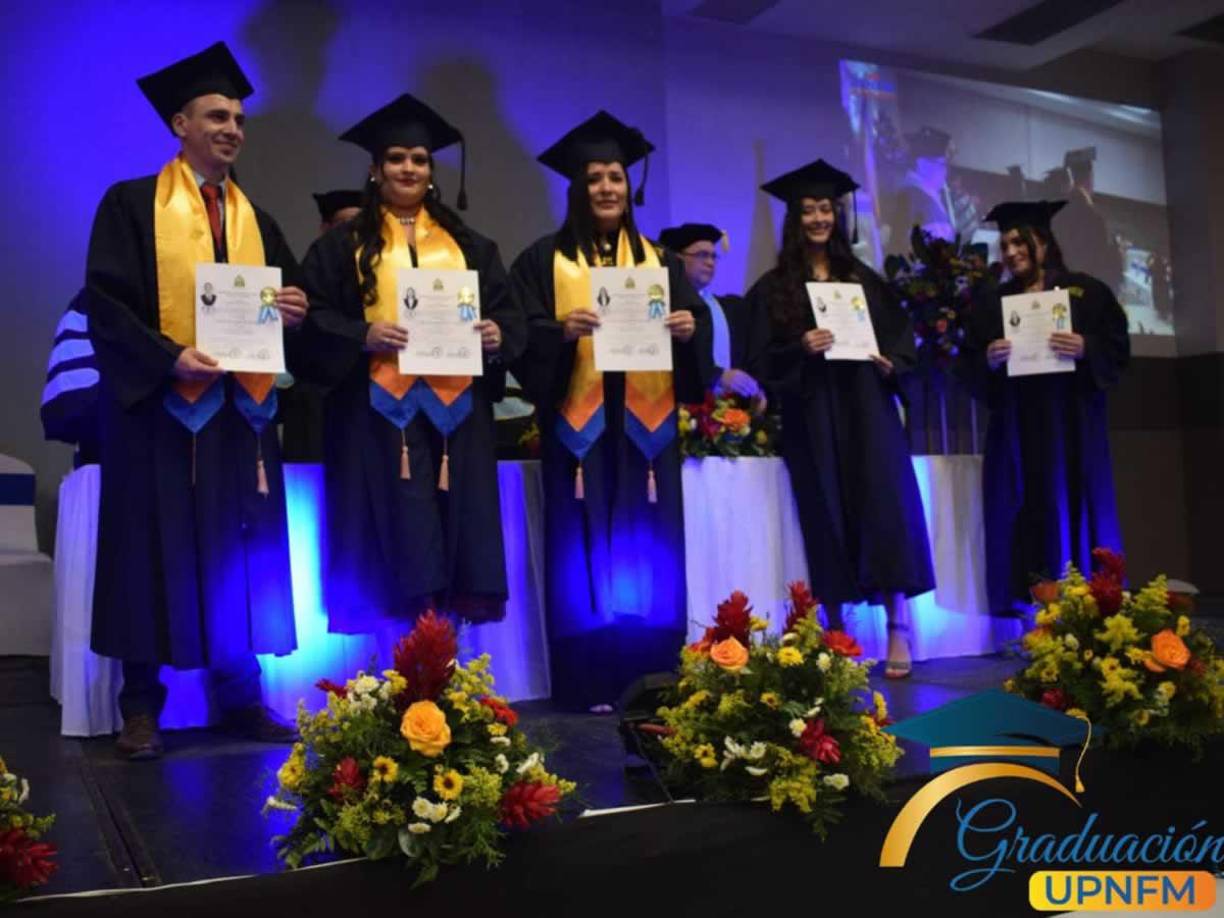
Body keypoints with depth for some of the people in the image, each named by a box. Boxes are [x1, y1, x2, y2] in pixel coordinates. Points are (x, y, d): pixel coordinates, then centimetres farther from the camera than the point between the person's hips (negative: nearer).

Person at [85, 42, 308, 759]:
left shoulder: (255, 219, 16)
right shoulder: (132, 204, 0)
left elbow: (290, 303, 16)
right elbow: (105, 302, -9)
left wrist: (294, 314, -7)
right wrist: (170, 357, -22)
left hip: (242, 410, 5)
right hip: (159, 406, -4)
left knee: (241, 560, 6)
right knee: (155, 556, 0)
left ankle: (241, 698, 16)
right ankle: (141, 707, 11)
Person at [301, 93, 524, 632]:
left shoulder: (467, 244, 18)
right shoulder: (344, 244, 9)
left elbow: (507, 311, 14)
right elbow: (315, 317, 0)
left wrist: (497, 334, -9)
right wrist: (363, 335, -17)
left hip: (455, 407, 3)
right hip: (378, 407, -3)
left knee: (459, 519, 1)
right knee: (393, 525, -8)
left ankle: (458, 602, 7)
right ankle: (400, 609, -3)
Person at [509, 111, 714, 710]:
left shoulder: (658, 260, 16)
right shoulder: (545, 260, 5)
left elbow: (697, 324, 11)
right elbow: (524, 336, -3)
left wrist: (690, 329, -10)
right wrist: (563, 330, -21)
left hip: (645, 427, 3)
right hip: (579, 426, -3)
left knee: (650, 554, 3)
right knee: (586, 555, -4)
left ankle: (650, 679, 11)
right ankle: (588, 682, 2)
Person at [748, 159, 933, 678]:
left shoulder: (863, 279, 15)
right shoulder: (773, 288, 7)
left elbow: (900, 333, 14)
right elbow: (762, 357, 0)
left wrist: (891, 363, -5)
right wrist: (800, 348, -17)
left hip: (865, 409, 2)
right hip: (812, 417, -2)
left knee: (883, 510, -9)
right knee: (826, 517, -3)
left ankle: (897, 627, -8)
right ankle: (835, 631, 3)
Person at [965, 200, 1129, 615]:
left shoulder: (1086, 291, 7)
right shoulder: (991, 305, 15)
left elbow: (1117, 348, 1)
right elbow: (972, 369, 8)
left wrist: (1086, 349, -18)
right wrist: (989, 360, -13)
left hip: (1072, 426, -2)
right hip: (1016, 429, 2)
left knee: (1074, 508, -2)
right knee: (1023, 515, -3)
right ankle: (1027, 603, -2)